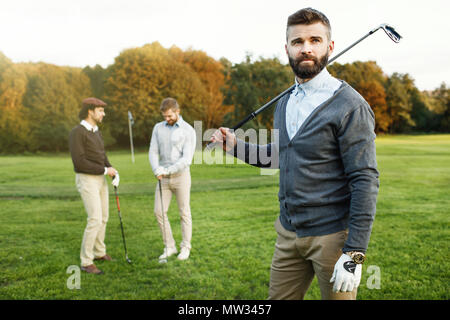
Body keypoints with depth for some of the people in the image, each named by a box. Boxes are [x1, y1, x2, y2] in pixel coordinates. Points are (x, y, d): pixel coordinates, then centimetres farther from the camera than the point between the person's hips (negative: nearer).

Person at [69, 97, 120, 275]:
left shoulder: (95, 132, 12)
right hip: (87, 182, -9)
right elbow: (79, 163, -24)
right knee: (95, 220, -14)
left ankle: (99, 252, 33)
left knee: (103, 217, 17)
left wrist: (115, 174, -6)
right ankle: (86, 262, -4)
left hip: (99, 180, 9)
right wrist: (105, 171, -16)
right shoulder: (76, 133, -18)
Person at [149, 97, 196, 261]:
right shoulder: (158, 128, 4)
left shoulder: (189, 131, -10)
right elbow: (153, 153, -2)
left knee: (184, 213, 4)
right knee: (159, 211, 0)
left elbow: (187, 159, -18)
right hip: (163, 179, 4)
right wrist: (157, 170, -22)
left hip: (181, 176, -4)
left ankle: (185, 248, 18)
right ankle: (169, 247, 15)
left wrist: (167, 170, -27)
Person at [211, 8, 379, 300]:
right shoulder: (284, 103, 10)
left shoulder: (350, 106, -13)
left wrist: (355, 253, -21)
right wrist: (236, 147, 9)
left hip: (331, 237, -6)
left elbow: (366, 181, -17)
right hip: (288, 232, 7)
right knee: (278, 297, 15)